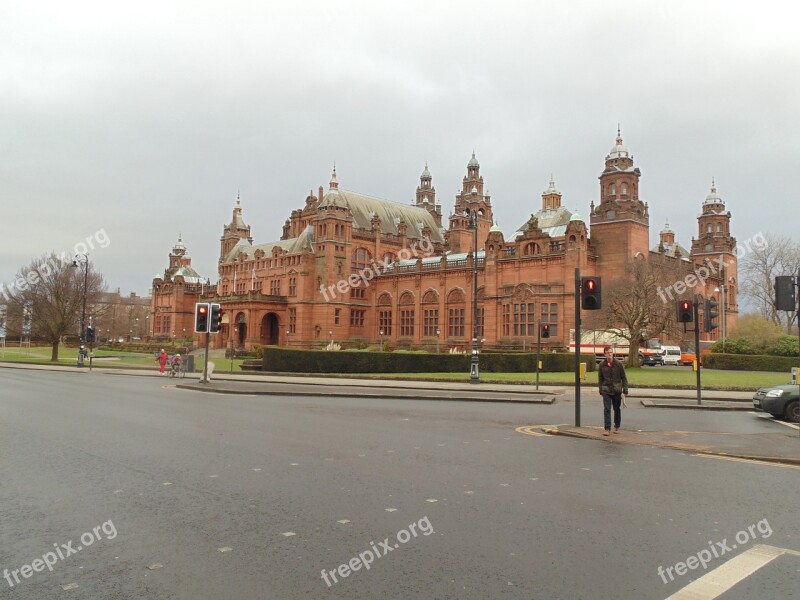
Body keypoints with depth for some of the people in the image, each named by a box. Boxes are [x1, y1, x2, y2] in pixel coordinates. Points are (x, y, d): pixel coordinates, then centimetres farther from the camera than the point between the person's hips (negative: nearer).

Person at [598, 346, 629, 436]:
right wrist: (601, 390, 5)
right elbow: (600, 378, 7)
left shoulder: (618, 364, -4)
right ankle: (607, 428, -4)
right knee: (607, 409, -6)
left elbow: (624, 378, 0)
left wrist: (625, 390, -4)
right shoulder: (602, 365, -1)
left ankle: (617, 427, 27)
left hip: (617, 390, 0)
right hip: (606, 390, 0)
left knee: (617, 409, 12)